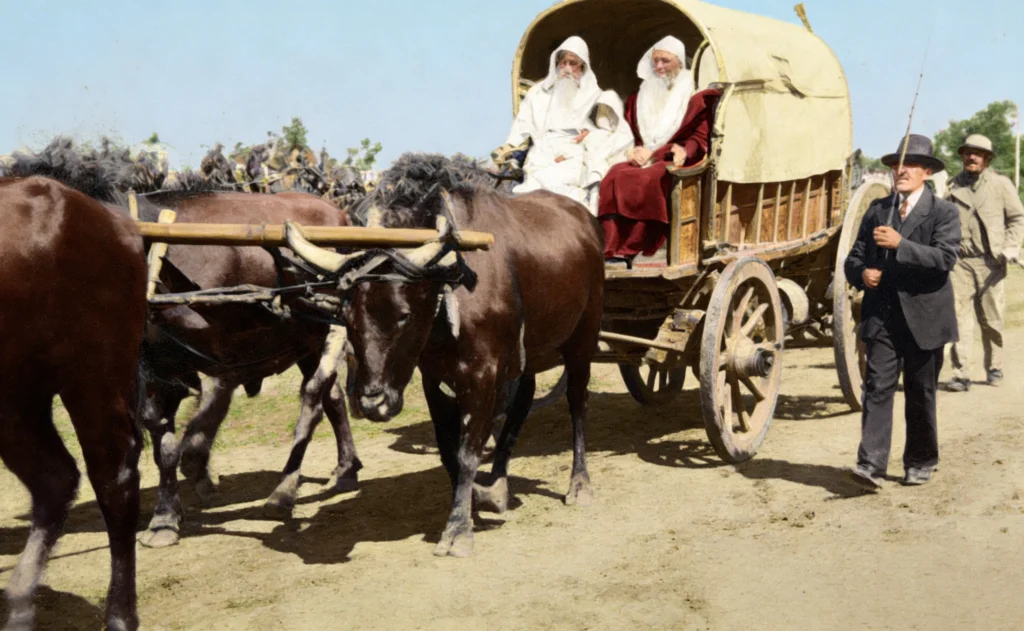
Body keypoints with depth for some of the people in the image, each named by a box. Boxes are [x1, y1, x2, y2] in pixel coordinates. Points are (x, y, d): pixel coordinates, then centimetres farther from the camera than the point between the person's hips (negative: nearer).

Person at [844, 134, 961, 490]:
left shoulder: (943, 213, -1)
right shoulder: (877, 210, 11)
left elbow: (945, 258, -16)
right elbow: (854, 257, 14)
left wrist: (900, 244, -26)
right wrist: (861, 273, -9)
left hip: (924, 320, -2)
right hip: (882, 317, 2)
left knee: (920, 394, 10)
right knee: (877, 389, -6)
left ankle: (920, 463, 25)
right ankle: (871, 465, -10)